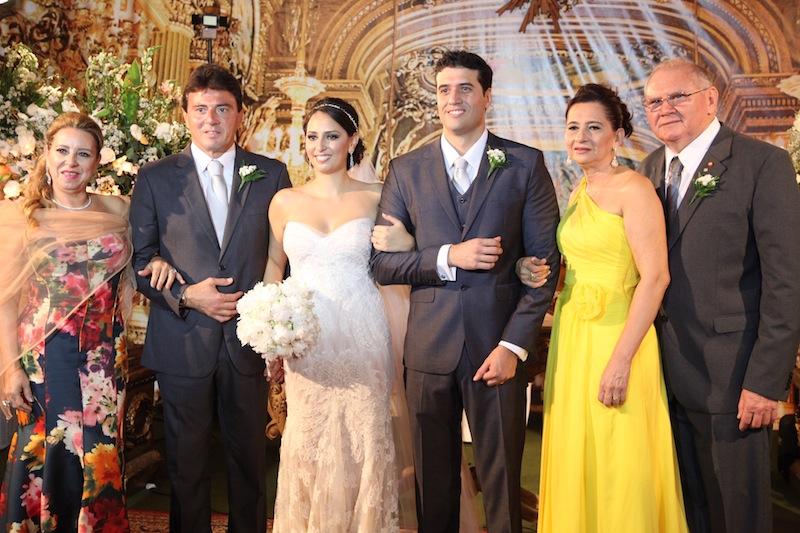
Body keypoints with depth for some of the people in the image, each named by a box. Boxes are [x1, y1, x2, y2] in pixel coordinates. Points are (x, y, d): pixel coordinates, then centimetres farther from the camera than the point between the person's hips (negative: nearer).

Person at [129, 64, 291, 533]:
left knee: (251, 460, 13)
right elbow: (139, 259, 2)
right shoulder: (155, 178, 2)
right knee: (187, 464, 12)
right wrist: (185, 294, -14)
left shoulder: (272, 174, 4)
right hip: (182, 342, 0)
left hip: (249, 339, 1)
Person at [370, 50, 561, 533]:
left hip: (498, 346, -1)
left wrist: (514, 346, -9)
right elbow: (381, 263, 2)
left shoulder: (526, 164, 2)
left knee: (502, 481, 8)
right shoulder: (406, 170, 6)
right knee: (433, 481, 13)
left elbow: (545, 261, -1)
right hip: (429, 347, 2)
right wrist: (448, 257, -14)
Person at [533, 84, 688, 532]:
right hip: (571, 337, 8)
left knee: (617, 468, 1)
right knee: (575, 458, 14)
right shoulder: (580, 192, 13)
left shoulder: (633, 188, -11)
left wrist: (621, 360, -21)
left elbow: (655, 277, -17)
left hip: (615, 337, -7)